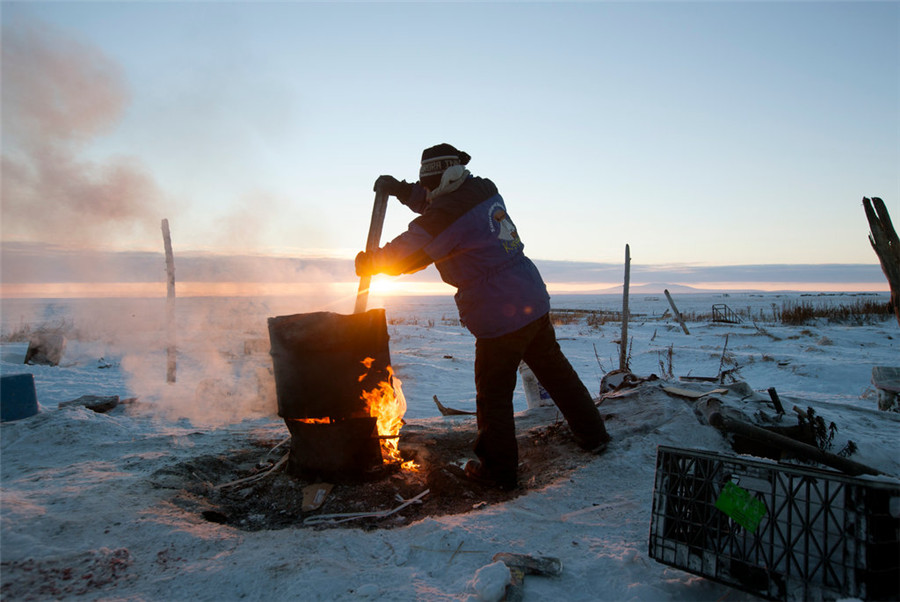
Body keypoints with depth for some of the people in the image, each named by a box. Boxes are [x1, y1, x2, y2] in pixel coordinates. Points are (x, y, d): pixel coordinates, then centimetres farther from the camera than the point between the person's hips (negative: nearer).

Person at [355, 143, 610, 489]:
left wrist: (368, 262, 7)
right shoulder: (482, 191, 9)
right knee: (555, 371, 23)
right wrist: (401, 190, 22)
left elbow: (406, 254, -10)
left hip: (501, 319, -8)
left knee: (494, 396, 7)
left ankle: (499, 471, 22)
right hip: (534, 302, 9)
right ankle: (593, 435, 37)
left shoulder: (448, 217, -16)